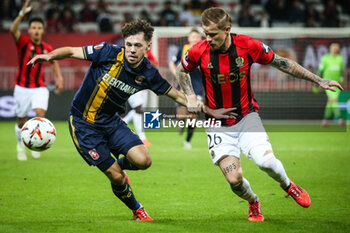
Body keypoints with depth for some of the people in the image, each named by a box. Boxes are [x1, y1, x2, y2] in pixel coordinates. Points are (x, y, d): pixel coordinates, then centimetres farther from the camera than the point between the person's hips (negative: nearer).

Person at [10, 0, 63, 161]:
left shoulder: (47, 48, 0)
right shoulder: (23, 43, -8)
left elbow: (54, 62, 19)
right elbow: (13, 30, -28)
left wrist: (59, 78, 7)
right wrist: (22, 13, -41)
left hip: (39, 87, 1)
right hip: (22, 87, -1)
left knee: (40, 114, -21)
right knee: (21, 122, 6)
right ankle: (20, 146, 32)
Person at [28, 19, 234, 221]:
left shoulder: (148, 73, -9)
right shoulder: (109, 53, -21)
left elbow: (177, 96, 2)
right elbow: (71, 52, -14)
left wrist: (210, 111, 1)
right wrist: (49, 56, -33)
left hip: (112, 121, 4)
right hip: (84, 123, -4)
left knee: (143, 160, -16)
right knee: (117, 177, -7)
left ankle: (119, 165, 20)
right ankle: (137, 210, 22)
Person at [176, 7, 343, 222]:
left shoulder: (248, 46, -14)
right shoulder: (199, 52, -13)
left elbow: (282, 63, 0)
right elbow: (182, 70, 11)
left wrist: (318, 80, 2)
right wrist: (190, 97, -3)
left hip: (247, 117, 0)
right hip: (218, 124, 0)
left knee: (266, 161, -24)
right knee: (234, 180, -13)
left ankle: (287, 185, 12)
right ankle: (253, 202, 24)